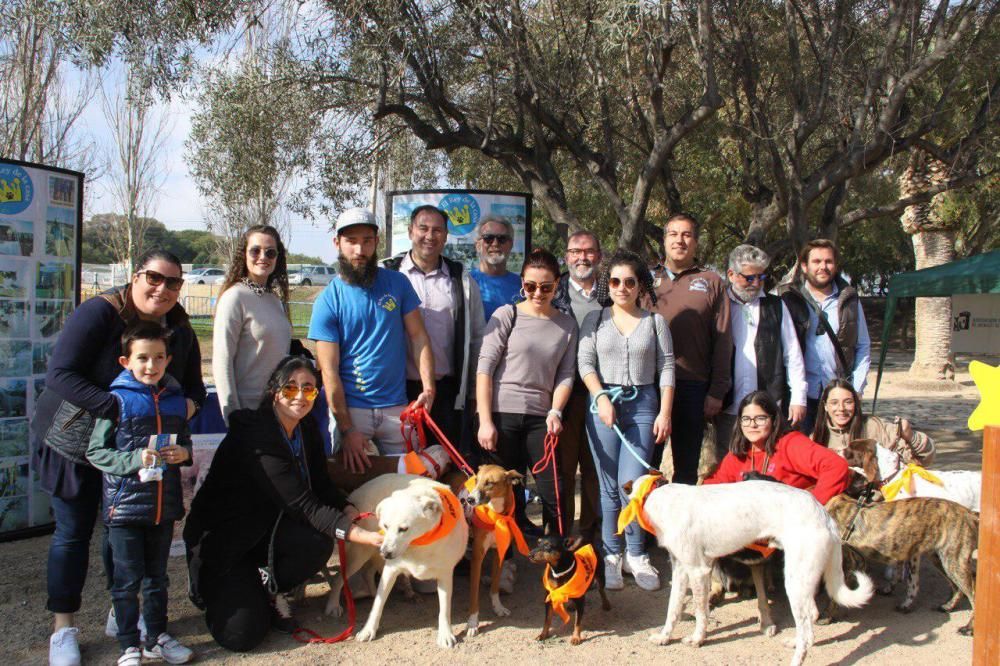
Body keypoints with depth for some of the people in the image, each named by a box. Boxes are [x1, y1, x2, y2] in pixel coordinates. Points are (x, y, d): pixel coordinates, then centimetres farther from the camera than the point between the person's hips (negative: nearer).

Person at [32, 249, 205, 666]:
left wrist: (186, 407, -23)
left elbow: (194, 386, 2)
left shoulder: (181, 331, -2)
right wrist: (121, 409, -37)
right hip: (73, 440, -5)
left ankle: (121, 613, 30)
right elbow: (61, 375, -28)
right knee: (73, 532, 2)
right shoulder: (100, 313, -22)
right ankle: (64, 631, 16)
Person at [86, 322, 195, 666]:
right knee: (128, 580, 3)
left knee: (157, 576, 17)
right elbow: (95, 452, -8)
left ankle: (156, 637, 31)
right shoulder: (117, 399, -8)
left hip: (165, 505, 5)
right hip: (125, 505, -4)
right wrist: (135, 460, -21)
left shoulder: (176, 399, 6)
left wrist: (183, 453, -5)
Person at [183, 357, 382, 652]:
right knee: (241, 635, -17)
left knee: (319, 543, -27)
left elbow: (321, 485, 1)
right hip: (221, 537, -6)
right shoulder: (255, 434, -28)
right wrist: (357, 534, -40)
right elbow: (302, 504, -33)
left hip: (267, 526, 6)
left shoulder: (307, 428, -2)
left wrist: (352, 513, -19)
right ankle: (216, 591, 17)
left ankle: (268, 587, 4)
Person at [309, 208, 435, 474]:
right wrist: (346, 429, -12)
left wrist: (428, 388, -10)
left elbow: (418, 337, 4)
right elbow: (329, 370, -8)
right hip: (351, 409, -2)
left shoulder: (397, 283, 3)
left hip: (397, 407, 2)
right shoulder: (328, 300, -5)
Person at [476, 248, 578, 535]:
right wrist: (485, 421, -10)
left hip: (539, 417, 2)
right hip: (501, 414, -2)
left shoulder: (567, 324, 10)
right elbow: (484, 368, -4)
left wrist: (555, 411, -8)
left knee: (553, 493, -2)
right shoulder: (507, 315, 0)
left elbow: (566, 375, 9)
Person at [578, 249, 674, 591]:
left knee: (632, 484, -8)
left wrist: (665, 412, -2)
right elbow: (585, 362, 1)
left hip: (643, 405, -1)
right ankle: (611, 555, 13)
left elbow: (666, 368, 6)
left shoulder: (655, 321, 9)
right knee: (609, 485, 3)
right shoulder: (595, 320, 9)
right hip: (603, 404, 1)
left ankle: (636, 554, 10)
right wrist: (601, 398, -12)